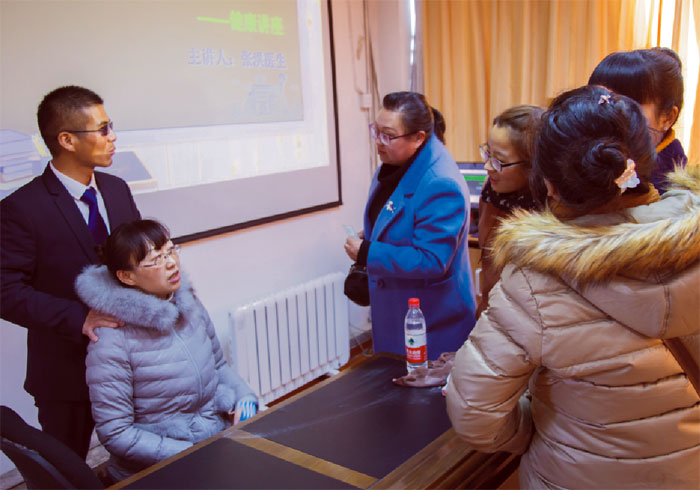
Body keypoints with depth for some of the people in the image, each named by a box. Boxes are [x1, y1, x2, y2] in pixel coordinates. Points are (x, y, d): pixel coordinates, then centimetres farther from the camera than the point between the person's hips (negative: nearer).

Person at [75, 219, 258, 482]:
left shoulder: (189, 304, 3)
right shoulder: (112, 342, -16)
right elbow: (114, 433, -14)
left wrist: (244, 398, -1)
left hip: (220, 439, 7)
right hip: (155, 473, -6)